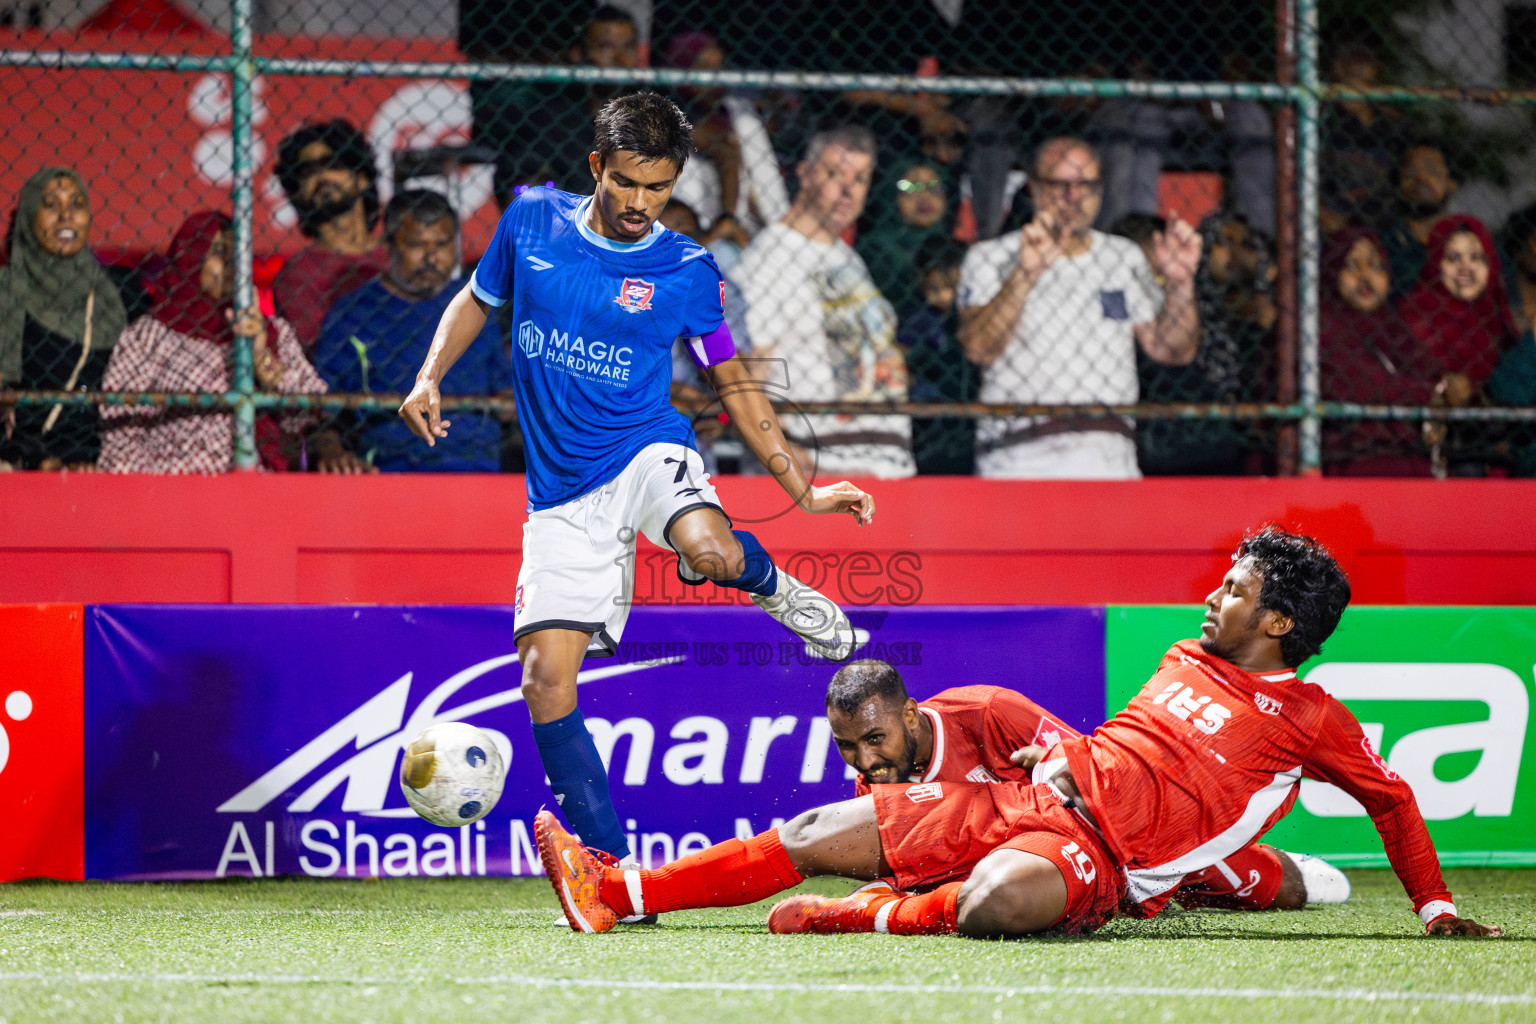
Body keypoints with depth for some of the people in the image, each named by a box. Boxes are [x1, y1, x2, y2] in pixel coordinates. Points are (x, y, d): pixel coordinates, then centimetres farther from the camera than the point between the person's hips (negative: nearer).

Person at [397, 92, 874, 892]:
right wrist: (429, 379, 3)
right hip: (563, 492, 2)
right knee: (546, 682, -10)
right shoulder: (531, 222, 3)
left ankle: (772, 586, 1)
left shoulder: (686, 271, -1)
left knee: (713, 553, -37)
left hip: (647, 452, -2)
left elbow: (734, 384, 9)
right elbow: (477, 300, 20)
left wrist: (801, 489, 3)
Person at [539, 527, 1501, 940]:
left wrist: (1436, 906, 5)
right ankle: (620, 892, -3)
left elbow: (1394, 797, 10)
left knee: (994, 902, -43)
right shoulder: (1188, 660, 21)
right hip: (1033, 801, 7)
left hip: (1100, 862, -7)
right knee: (824, 832, -2)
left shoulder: (1310, 719, 2)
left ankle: (876, 915, -19)